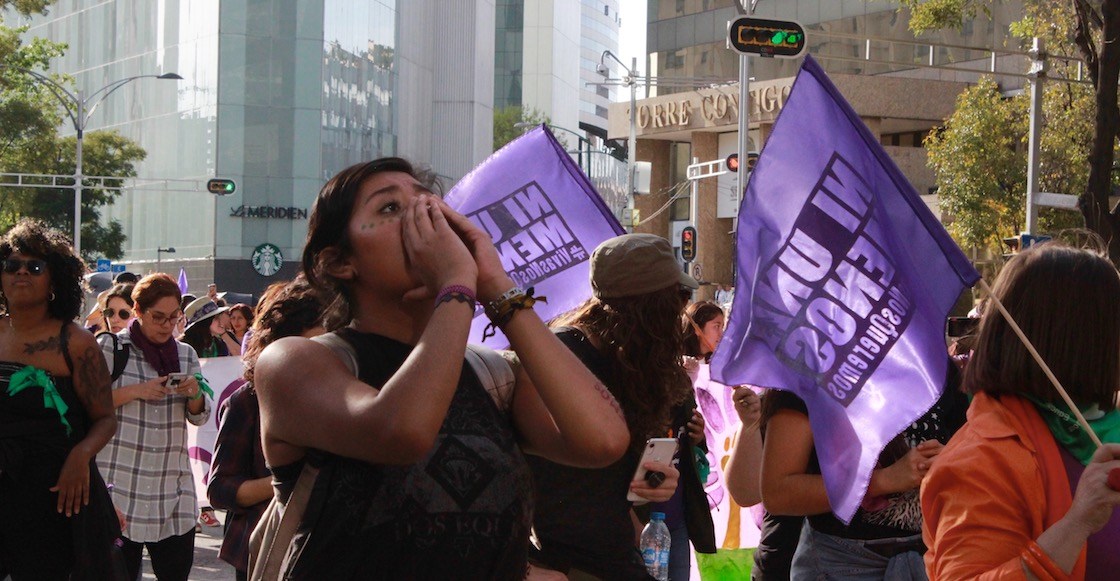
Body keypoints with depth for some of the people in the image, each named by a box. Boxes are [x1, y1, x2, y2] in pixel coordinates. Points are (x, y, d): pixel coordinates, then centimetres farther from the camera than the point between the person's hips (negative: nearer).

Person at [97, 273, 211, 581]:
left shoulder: (186, 354, 15)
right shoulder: (110, 347, 1)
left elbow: (199, 417, 15)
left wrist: (194, 394, -7)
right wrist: (136, 391, -16)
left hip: (172, 486, 4)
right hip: (121, 484, -4)